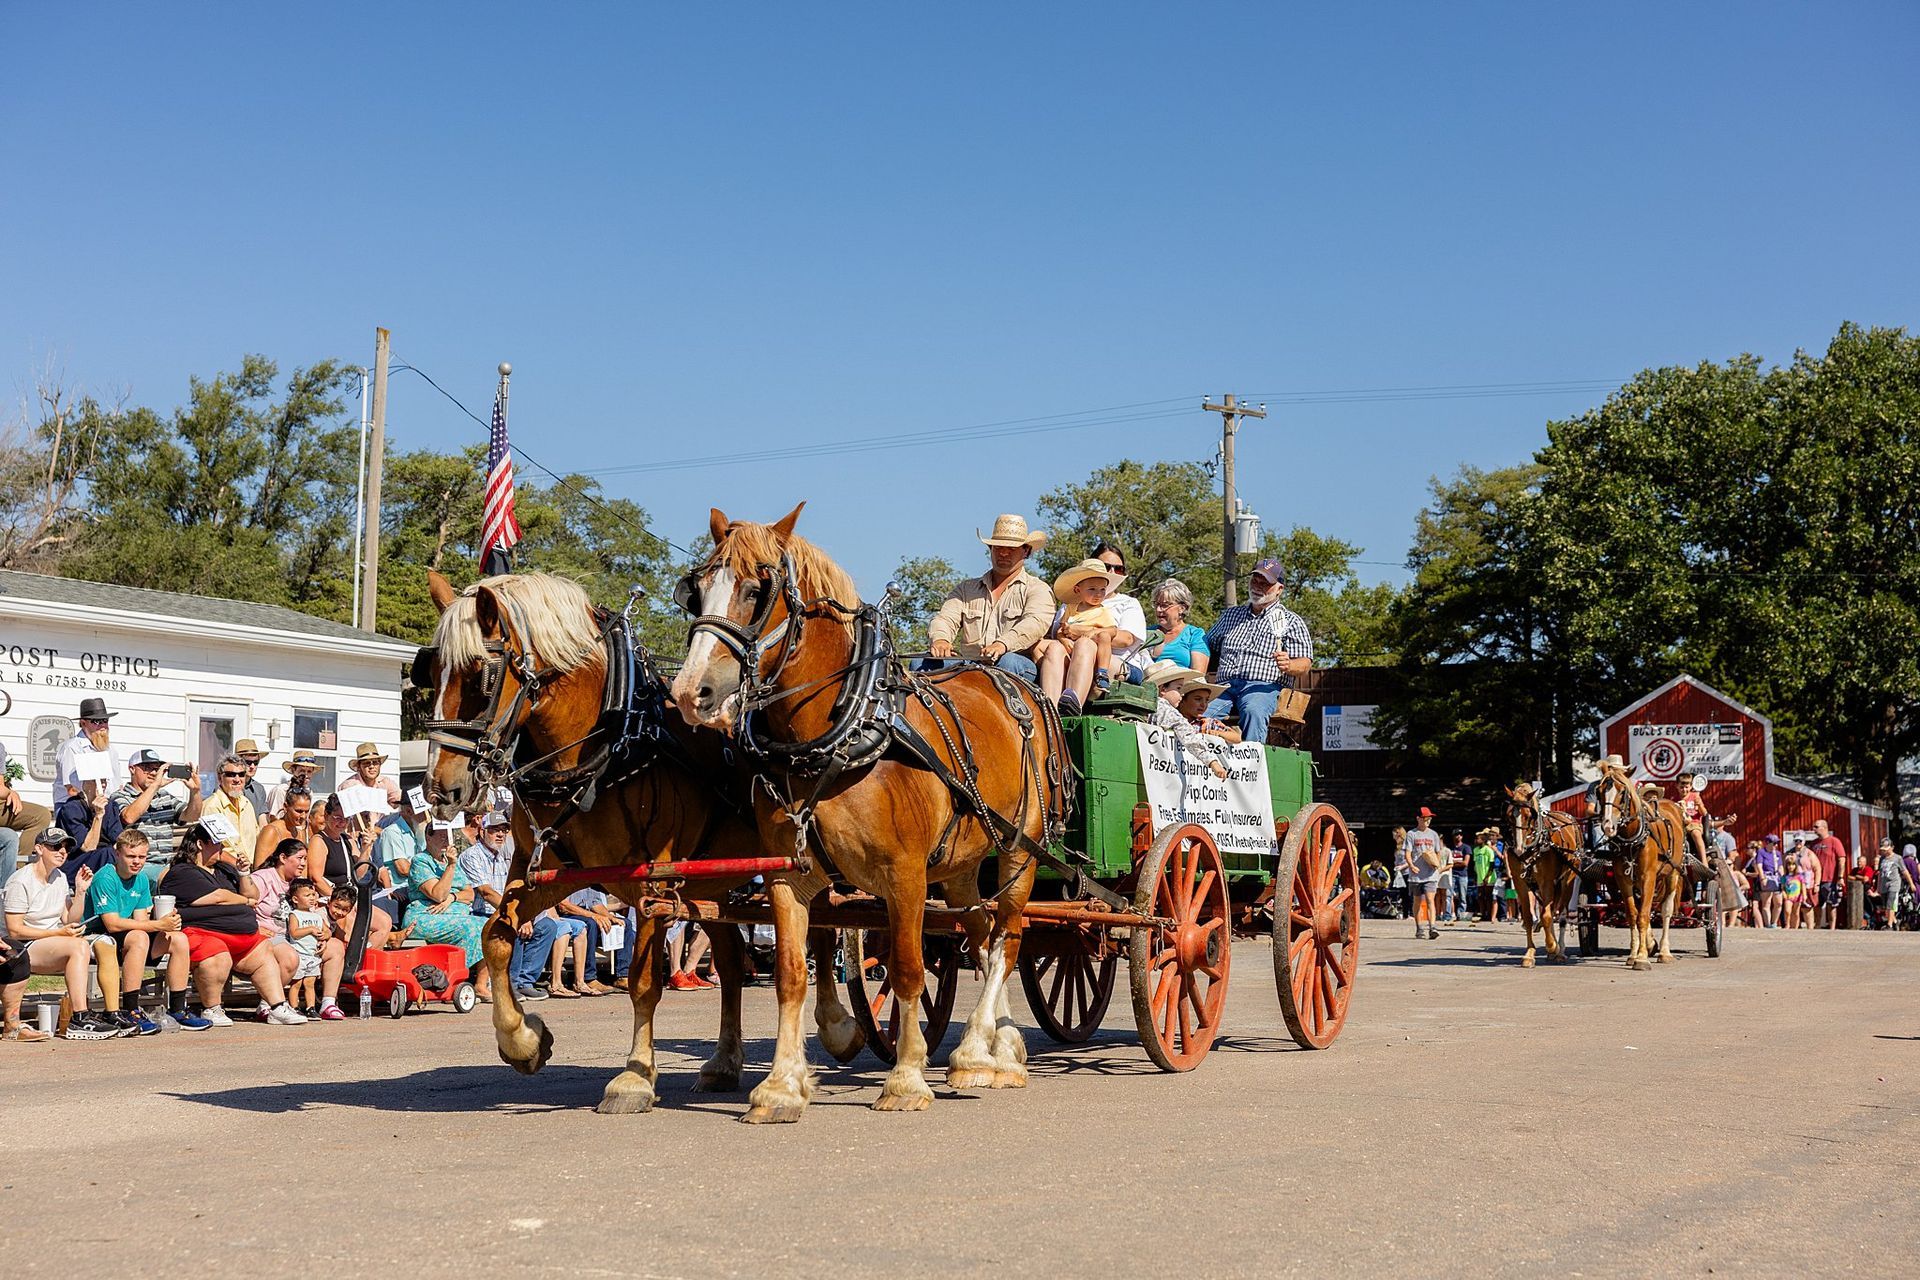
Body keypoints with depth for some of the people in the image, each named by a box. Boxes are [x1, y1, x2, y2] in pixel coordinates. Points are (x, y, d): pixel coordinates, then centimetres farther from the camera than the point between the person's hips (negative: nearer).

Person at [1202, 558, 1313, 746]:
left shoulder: (1291, 622, 15)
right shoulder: (1231, 615, 29)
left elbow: (1305, 663, 5)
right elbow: (1208, 647, 29)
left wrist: (1288, 665, -20)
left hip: (1264, 687, -3)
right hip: (1225, 686, 3)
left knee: (1254, 711, -40)